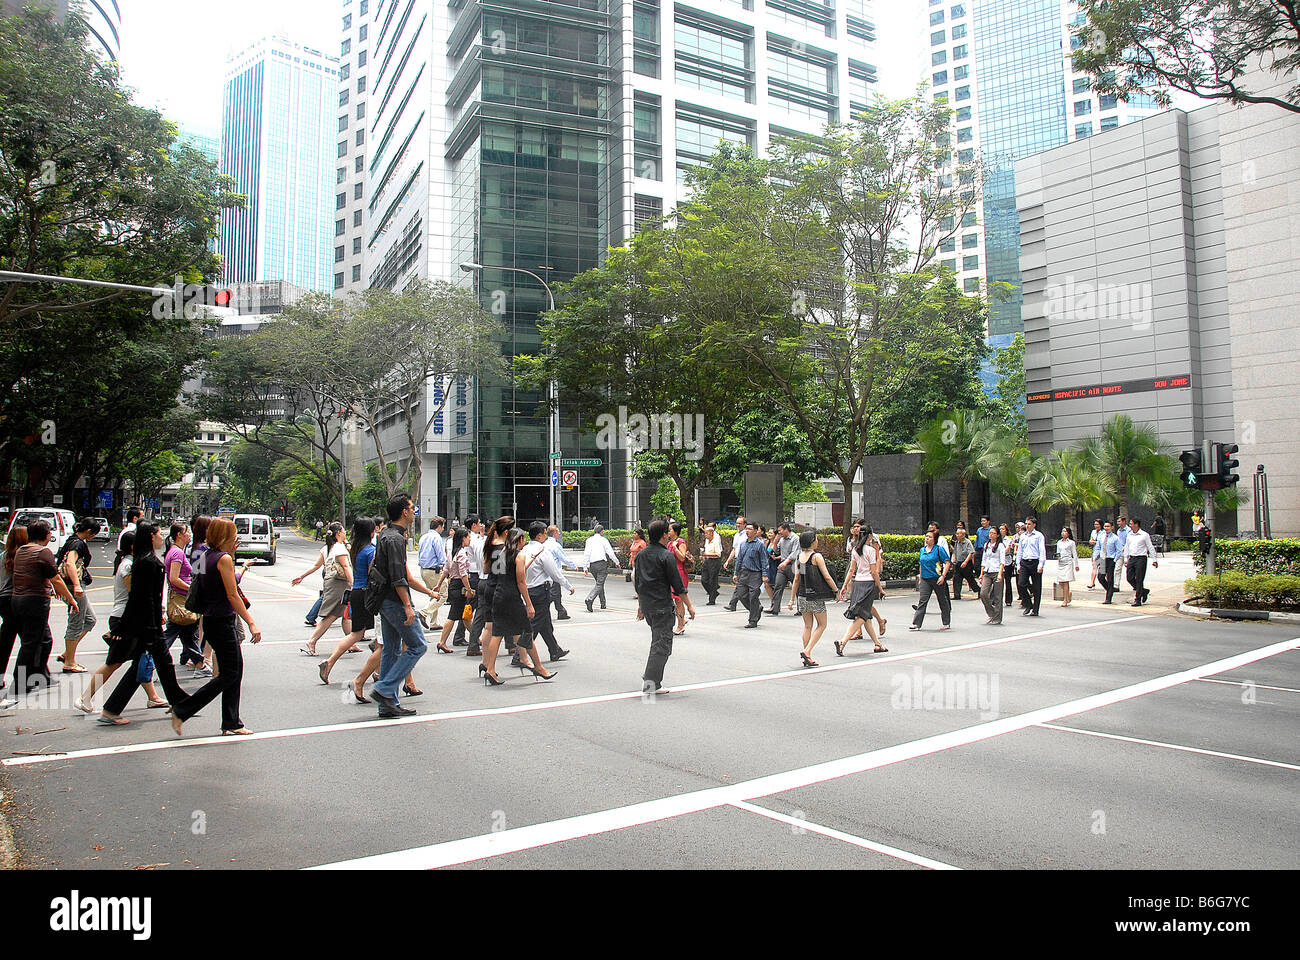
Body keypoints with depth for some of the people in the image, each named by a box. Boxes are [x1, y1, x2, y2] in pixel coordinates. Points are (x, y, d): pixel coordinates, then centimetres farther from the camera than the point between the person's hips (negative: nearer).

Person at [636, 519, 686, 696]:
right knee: (662, 645, -2)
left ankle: (652, 678, 19)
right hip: (662, 606, -8)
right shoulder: (666, 556, -13)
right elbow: (677, 584, -12)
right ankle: (650, 683, -5)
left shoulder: (641, 555, 10)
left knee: (658, 641, 20)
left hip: (646, 606, 8)